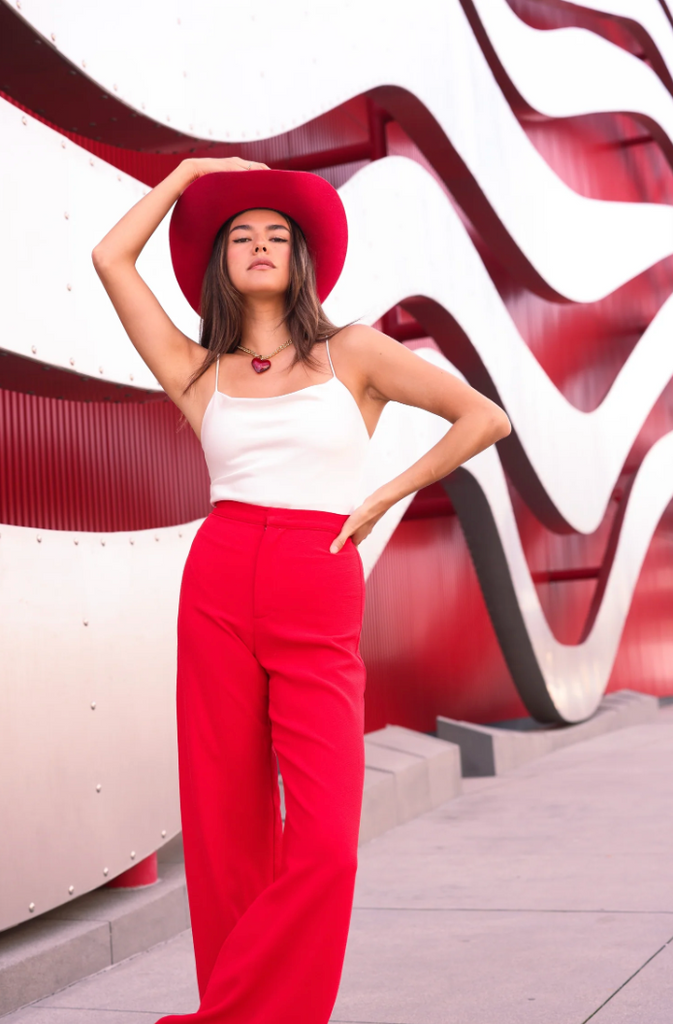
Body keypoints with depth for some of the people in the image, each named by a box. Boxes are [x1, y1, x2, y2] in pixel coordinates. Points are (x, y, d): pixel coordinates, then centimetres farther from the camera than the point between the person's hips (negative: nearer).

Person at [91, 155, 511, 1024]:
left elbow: (485, 418, 8)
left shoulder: (353, 354, 9)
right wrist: (189, 173, 18)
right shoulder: (199, 375, 13)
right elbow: (111, 258, 9)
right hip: (217, 592, 2)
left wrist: (382, 499, 4)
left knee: (324, 844, -12)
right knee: (226, 831, 3)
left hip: (321, 608, -1)